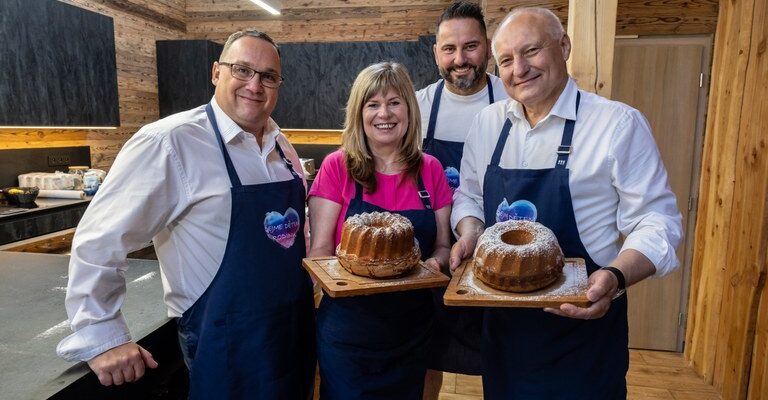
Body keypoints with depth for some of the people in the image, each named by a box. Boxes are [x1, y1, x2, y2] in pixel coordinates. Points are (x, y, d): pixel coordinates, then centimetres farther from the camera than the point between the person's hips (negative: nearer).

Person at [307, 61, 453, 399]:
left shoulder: (431, 171, 0)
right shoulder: (337, 167, -8)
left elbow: (443, 246, 6)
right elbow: (319, 251, -8)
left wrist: (435, 263, -16)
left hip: (411, 331, 3)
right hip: (347, 330, -2)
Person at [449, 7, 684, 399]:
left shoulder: (619, 124, -12)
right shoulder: (487, 122, 2)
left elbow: (656, 222, -11)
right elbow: (469, 195, 11)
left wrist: (616, 276, -28)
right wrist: (469, 231, -9)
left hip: (585, 325, -4)